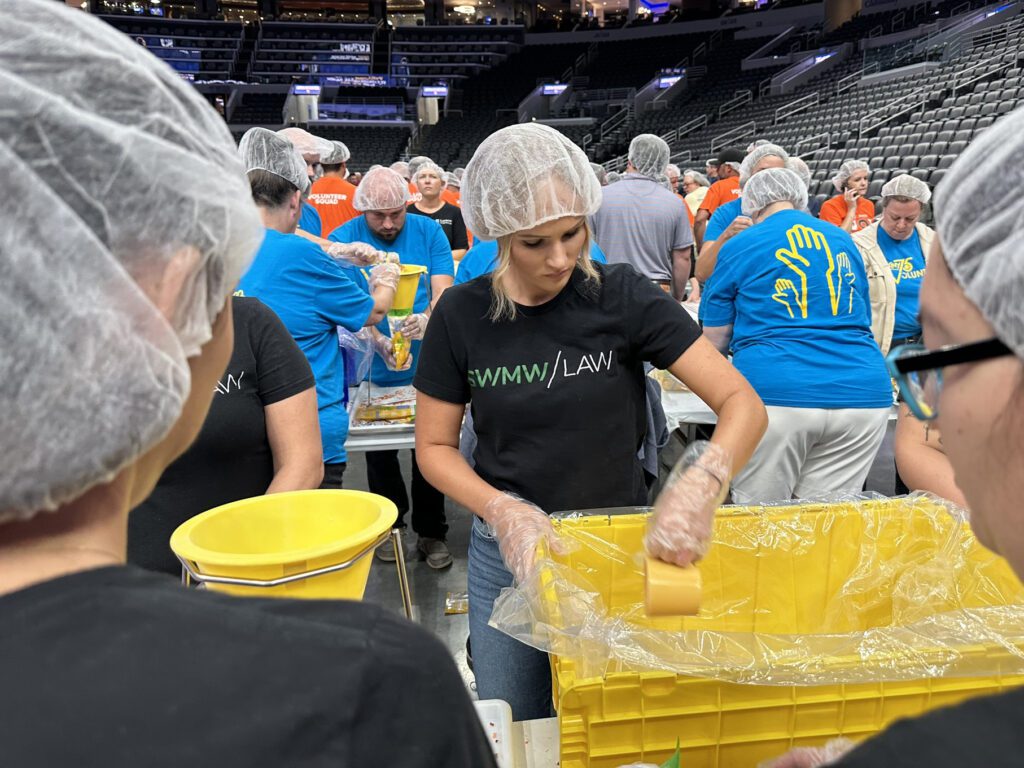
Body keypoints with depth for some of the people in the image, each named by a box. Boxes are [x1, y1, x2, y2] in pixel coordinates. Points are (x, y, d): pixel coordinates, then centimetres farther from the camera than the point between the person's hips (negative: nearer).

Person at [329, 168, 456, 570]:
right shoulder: (343, 239, -6)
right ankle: (389, 525, 34)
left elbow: (443, 289, -8)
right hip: (372, 372, 0)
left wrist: (426, 319, -30)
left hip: (425, 368, 0)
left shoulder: (429, 231, -2)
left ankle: (431, 533, 24)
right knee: (379, 452, 14)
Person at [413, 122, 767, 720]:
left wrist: (700, 489, -36)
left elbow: (743, 404, -16)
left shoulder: (622, 295, -13)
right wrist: (503, 510, -19)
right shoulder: (463, 314, -8)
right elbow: (435, 447, -1)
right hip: (510, 556, 2)